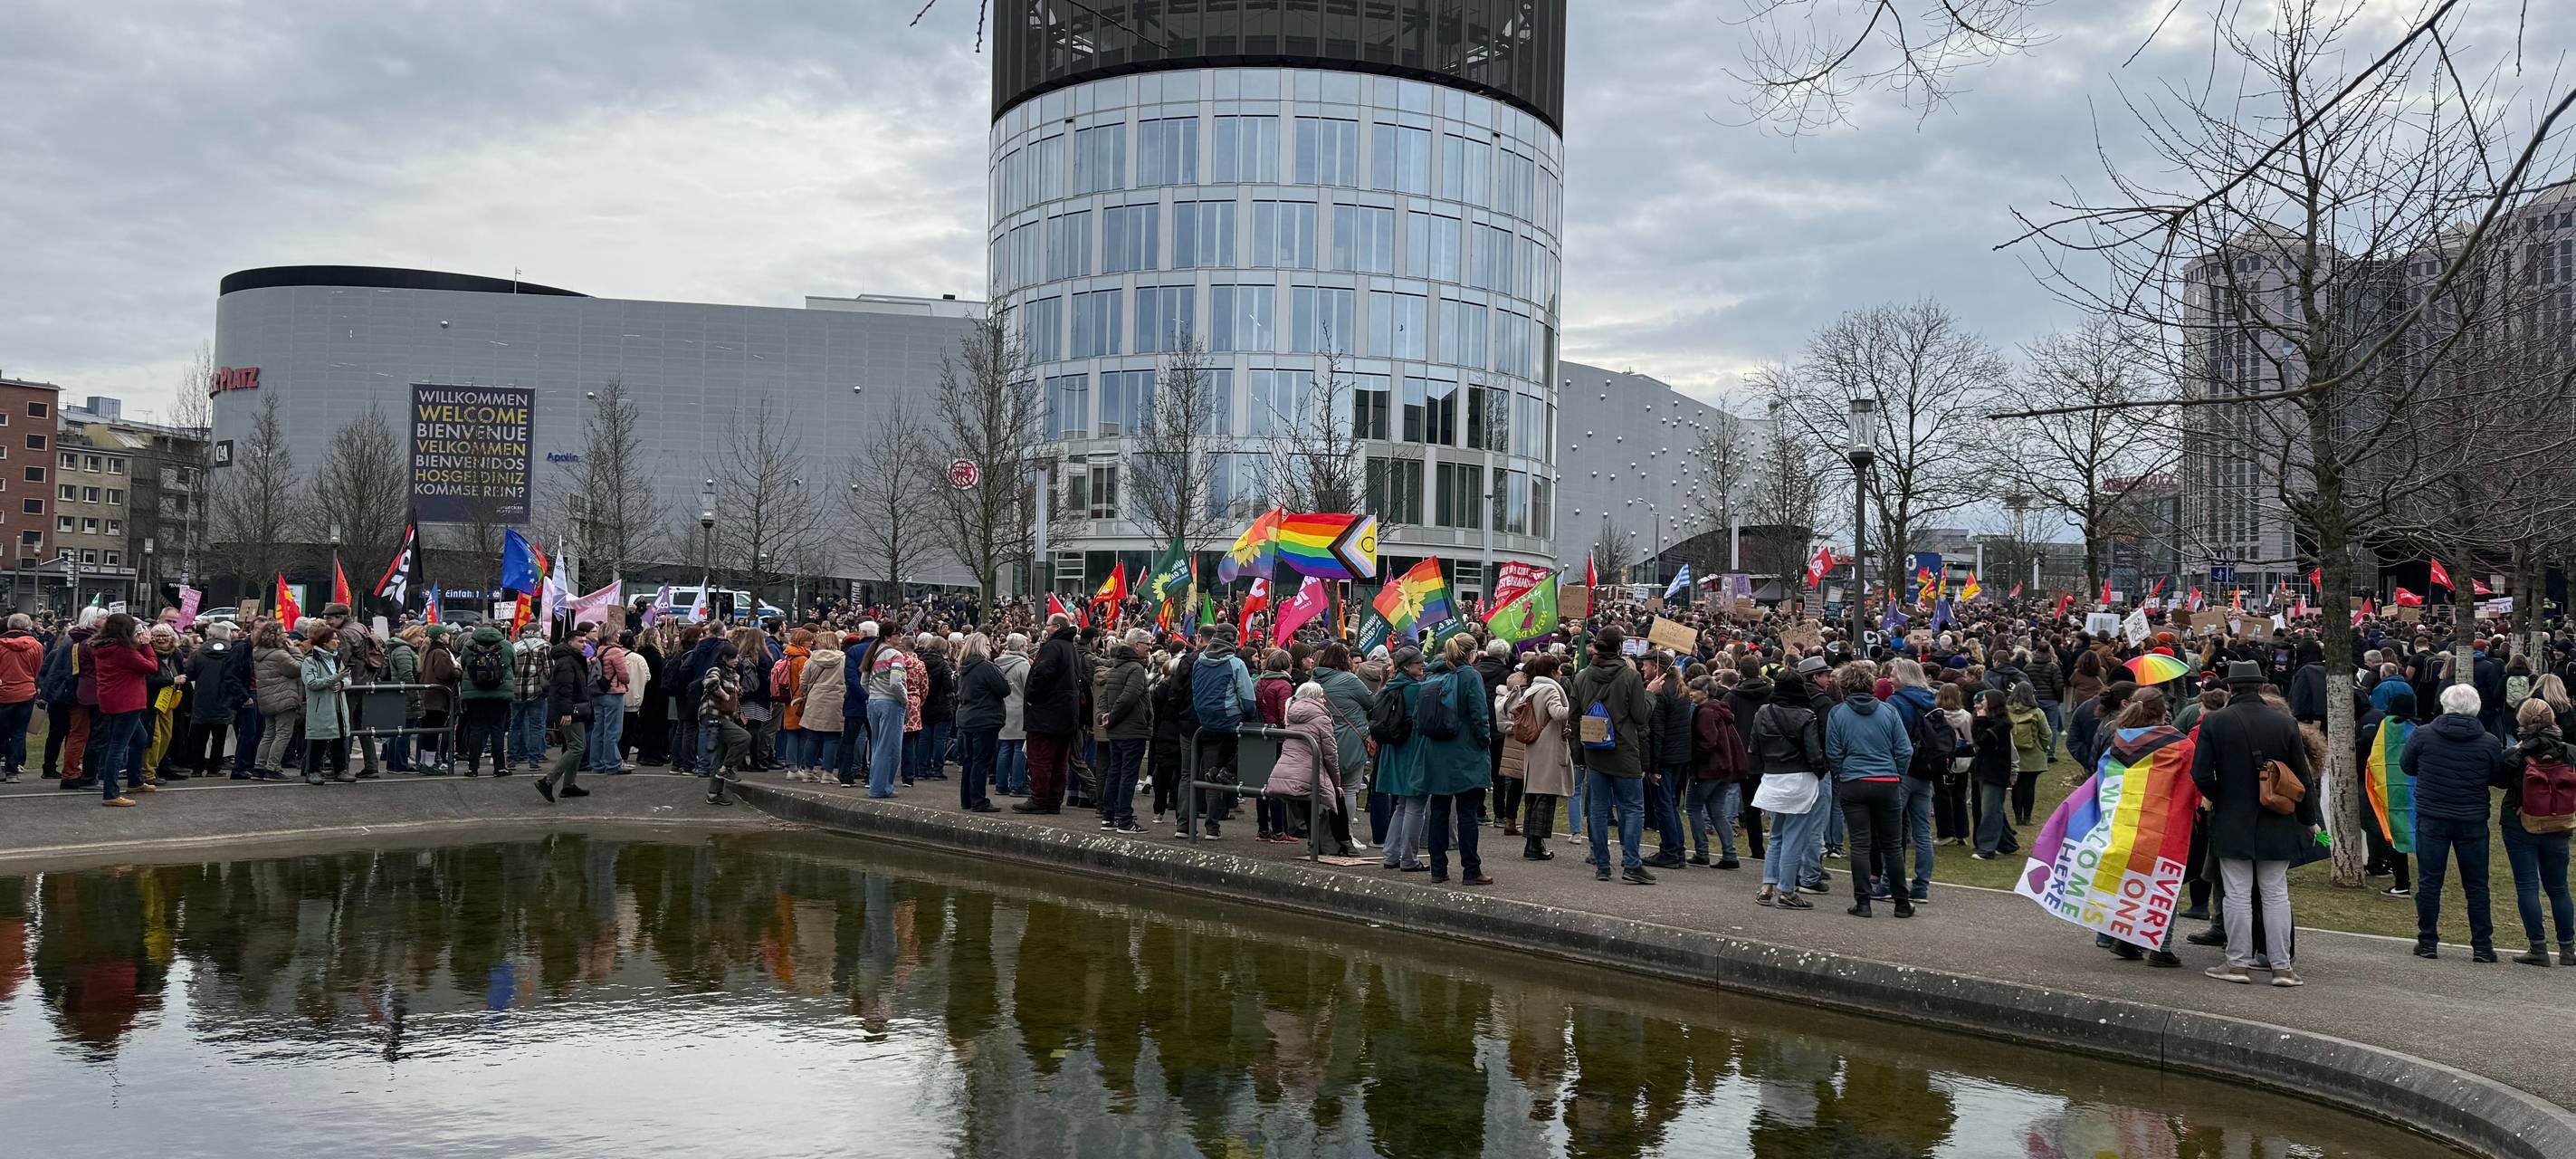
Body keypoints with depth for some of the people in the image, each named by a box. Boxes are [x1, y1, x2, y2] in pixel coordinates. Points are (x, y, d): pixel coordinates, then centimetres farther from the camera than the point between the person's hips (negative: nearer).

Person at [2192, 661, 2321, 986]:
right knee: (2276, 895, 8)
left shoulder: (2214, 722, -8)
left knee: (2238, 895, 4)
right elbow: (2303, 778, 2)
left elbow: (2201, 775, -10)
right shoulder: (2285, 723, -3)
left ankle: (2239, 963, 8)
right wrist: (2309, 820, 13)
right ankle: (2282, 966, 10)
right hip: (2277, 825, 2)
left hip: (2231, 824, -2)